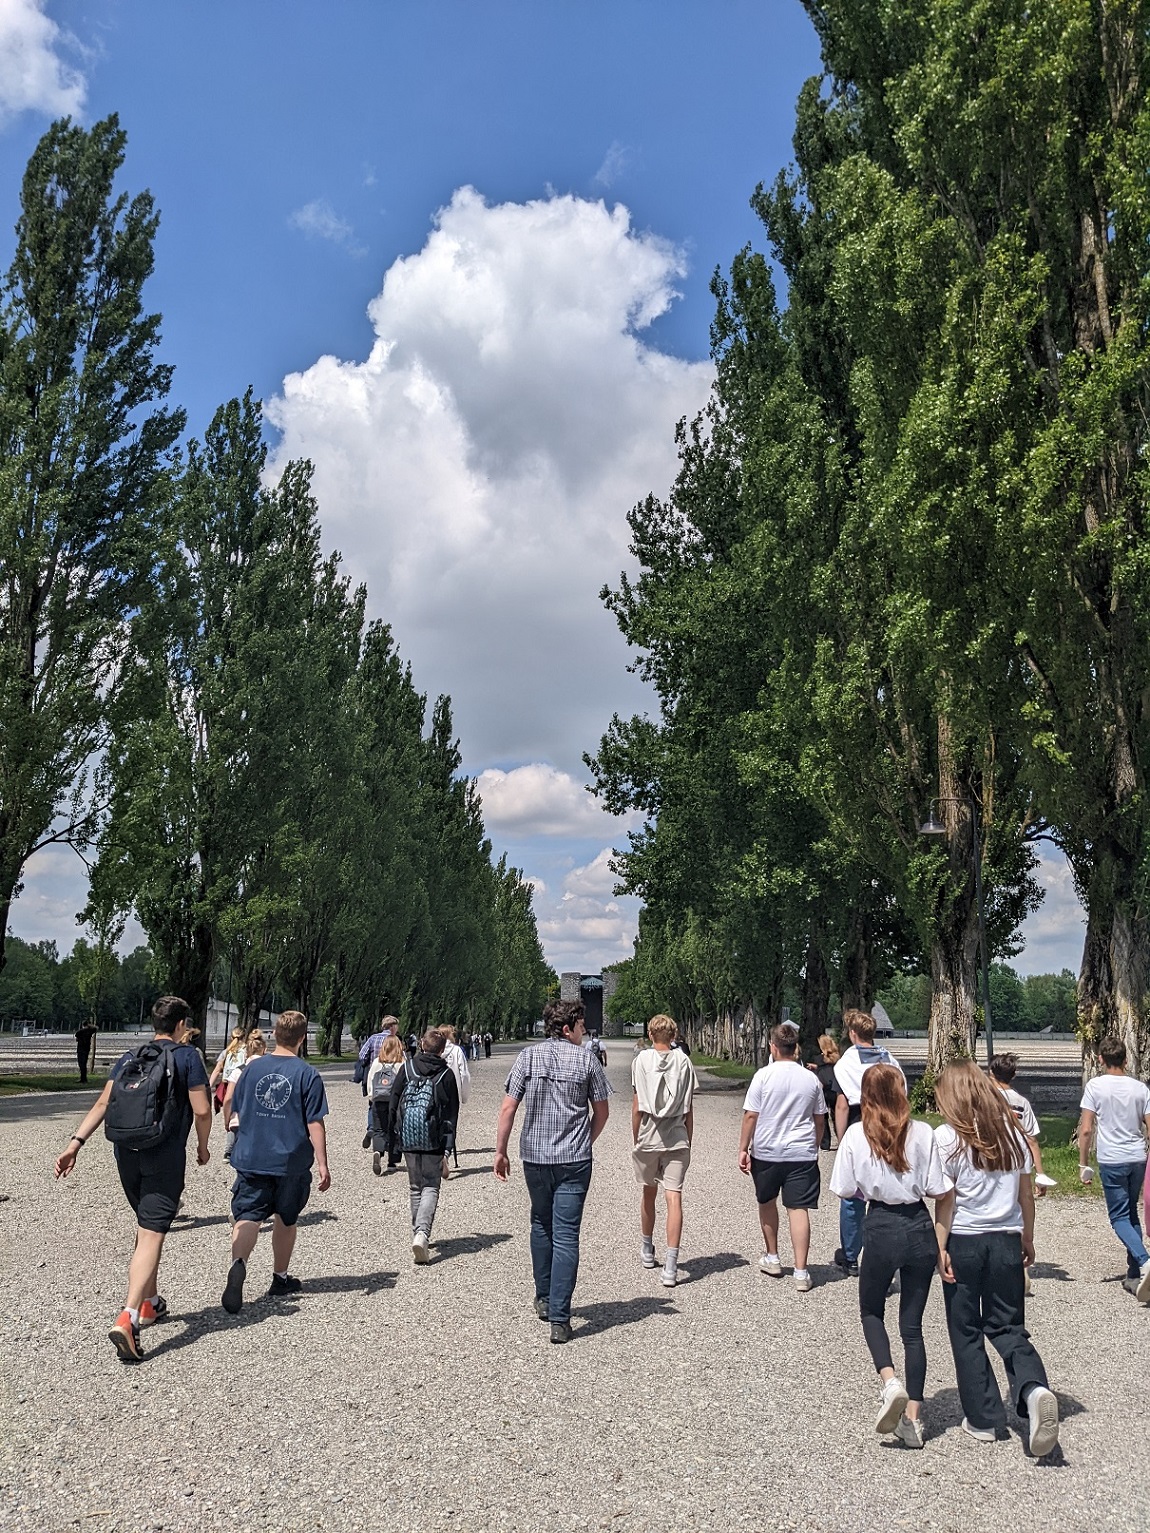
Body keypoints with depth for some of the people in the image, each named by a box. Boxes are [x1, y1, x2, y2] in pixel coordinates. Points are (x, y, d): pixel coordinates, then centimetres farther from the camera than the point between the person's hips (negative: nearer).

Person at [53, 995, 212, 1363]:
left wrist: (75, 1143, -2)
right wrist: (202, 1146, 8)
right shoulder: (188, 1057, -4)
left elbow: (103, 1103, 1)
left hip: (127, 1154, 6)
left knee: (145, 1228, 23)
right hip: (165, 1157, -6)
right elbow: (202, 1110, -8)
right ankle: (127, 1318, -22)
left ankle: (149, 1303, 34)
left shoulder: (129, 1058, 11)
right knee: (151, 1236, -8)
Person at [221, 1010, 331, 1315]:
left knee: (247, 1218, -4)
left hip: (250, 1159, 2)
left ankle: (239, 1264, -31)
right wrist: (322, 1165, -5)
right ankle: (280, 1278, 30)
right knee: (285, 1220, 17)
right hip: (292, 1161, -1)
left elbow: (237, 1110, 13)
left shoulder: (253, 1067, 2)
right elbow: (315, 1123, -10)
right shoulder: (308, 1074, -9)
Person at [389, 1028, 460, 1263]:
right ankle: (422, 1232, -16)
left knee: (416, 1187, 17)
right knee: (431, 1187, 4)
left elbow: (394, 1103, 5)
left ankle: (418, 1235, 21)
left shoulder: (407, 1069, 2)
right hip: (434, 1141, -2)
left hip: (408, 1138, 2)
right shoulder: (446, 1074, -2)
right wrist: (447, 1151, -2)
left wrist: (394, 1134, 16)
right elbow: (451, 1116, -4)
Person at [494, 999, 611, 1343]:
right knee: (566, 1236, 0)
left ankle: (544, 1299, 32)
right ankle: (559, 1318, -3)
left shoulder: (528, 1056, -1)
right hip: (574, 1160, -2)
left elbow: (508, 1109, -4)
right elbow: (602, 1111, 4)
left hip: (534, 1157, 2)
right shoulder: (586, 1059, -3)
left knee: (541, 1226, 22)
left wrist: (500, 1151, 4)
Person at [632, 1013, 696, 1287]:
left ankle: (647, 1249, 37)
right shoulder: (683, 1061, 0)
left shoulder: (642, 1060, -2)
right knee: (674, 1197, -3)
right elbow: (688, 1108, 1)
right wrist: (688, 1141, 10)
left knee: (648, 1193, 18)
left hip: (647, 1138, 0)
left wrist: (635, 1138, 8)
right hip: (676, 1139, 0)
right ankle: (670, 1266, -10)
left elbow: (637, 1106, -2)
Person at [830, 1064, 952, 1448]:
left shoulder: (856, 1135, -9)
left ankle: (890, 1381, -3)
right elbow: (940, 1191, -6)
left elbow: (845, 1190, -5)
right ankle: (913, 1417, 14)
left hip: (880, 1229, -2)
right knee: (912, 1324, 13)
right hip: (920, 1228, 2)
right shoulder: (923, 1133, -7)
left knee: (871, 1312, 21)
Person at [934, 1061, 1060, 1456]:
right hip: (1007, 1241, 4)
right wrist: (1027, 1239, 19)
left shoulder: (948, 1136, -11)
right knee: (1007, 1327, 14)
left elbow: (945, 1200, -12)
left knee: (966, 1332, 11)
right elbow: (1026, 1193, 8)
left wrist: (940, 1248, -6)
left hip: (964, 1242, -4)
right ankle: (1033, 1389, -12)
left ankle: (983, 1418, 16)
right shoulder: (1011, 1130, 1)